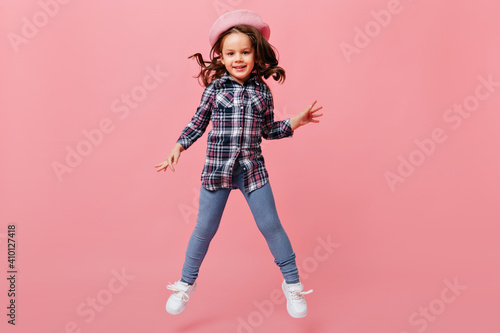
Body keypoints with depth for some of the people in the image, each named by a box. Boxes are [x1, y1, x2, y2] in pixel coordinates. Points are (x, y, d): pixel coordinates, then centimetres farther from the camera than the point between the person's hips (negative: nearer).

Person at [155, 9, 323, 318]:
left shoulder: (263, 90, 3)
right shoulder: (214, 88, -2)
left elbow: (268, 130, 11)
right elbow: (197, 124, 5)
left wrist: (298, 120, 3)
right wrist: (178, 147, -6)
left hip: (253, 169, 1)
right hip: (217, 168, -1)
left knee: (271, 225, 3)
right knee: (205, 228, 7)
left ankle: (293, 284, 20)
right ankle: (186, 284, 29)